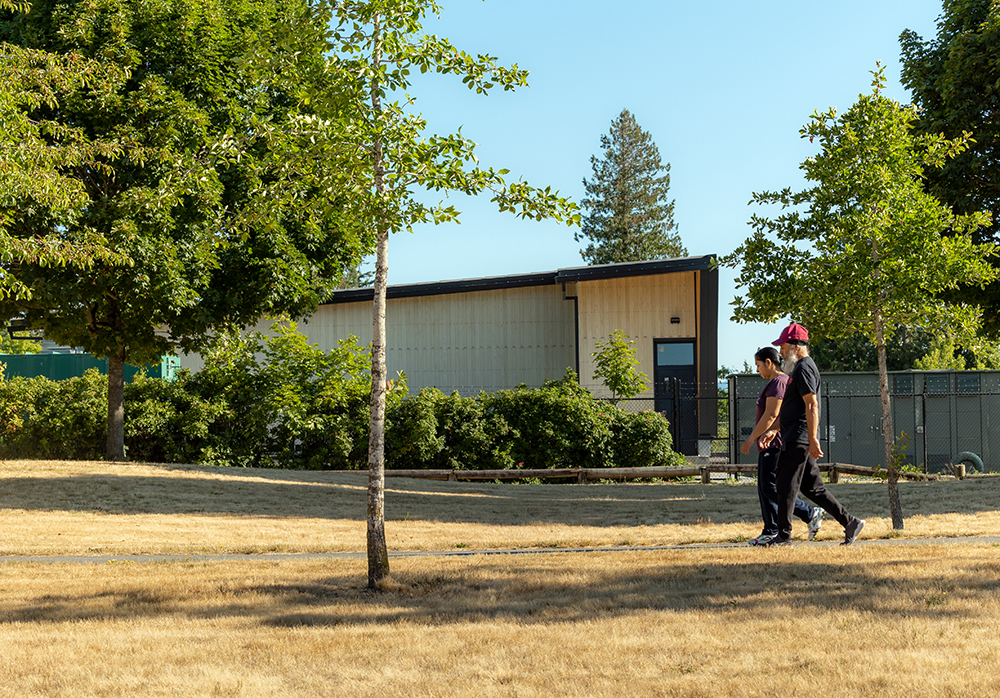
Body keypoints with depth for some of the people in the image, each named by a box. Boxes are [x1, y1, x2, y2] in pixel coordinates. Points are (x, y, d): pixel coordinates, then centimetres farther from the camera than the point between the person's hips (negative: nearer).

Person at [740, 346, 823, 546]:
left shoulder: (778, 382, -14)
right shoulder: (779, 381, 19)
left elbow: (771, 415, -21)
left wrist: (752, 438, -19)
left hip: (774, 445, -11)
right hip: (771, 445, 11)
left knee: (771, 488, -12)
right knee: (765, 489, 9)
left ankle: (811, 514, -9)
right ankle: (770, 533, 9)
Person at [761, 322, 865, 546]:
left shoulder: (804, 368, -12)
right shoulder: (798, 368, 20)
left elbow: (812, 406, -20)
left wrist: (813, 440, -25)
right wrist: (774, 430, 27)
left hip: (798, 439, -10)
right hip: (796, 438, 10)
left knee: (786, 484, -6)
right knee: (812, 487, 9)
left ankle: (784, 535, -1)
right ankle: (850, 522, 8)